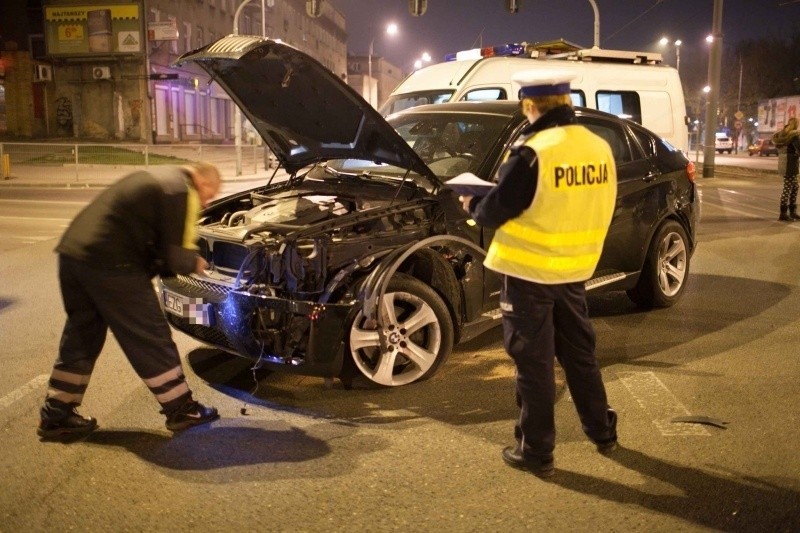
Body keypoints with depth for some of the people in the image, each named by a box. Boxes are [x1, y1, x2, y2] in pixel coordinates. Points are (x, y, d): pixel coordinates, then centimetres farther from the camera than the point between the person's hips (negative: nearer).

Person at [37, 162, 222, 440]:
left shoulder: (157, 178, 24)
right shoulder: (181, 191, -5)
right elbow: (176, 257, -9)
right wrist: (196, 263, 12)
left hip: (73, 251, 9)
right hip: (108, 262, -9)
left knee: (81, 338, 19)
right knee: (150, 337, 3)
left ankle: (56, 415, 26)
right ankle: (181, 409, 15)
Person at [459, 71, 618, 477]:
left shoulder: (533, 153, -20)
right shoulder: (600, 149, 3)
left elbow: (493, 213, -14)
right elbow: (592, 209, 11)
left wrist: (471, 205, 7)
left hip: (529, 272, -7)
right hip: (574, 271, 7)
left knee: (534, 362, 4)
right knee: (579, 353, 21)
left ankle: (536, 452, 15)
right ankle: (602, 432, 35)